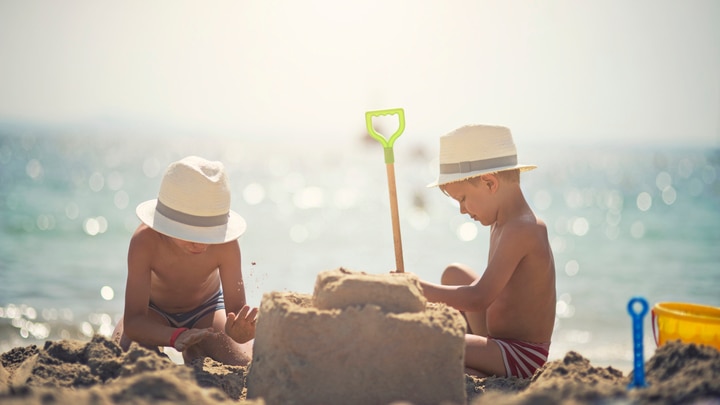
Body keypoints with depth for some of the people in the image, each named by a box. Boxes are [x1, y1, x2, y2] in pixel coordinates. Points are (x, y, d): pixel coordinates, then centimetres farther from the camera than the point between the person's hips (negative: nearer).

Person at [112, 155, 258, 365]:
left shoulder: (226, 245, -35)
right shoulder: (145, 241, -39)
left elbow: (237, 310, -33)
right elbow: (133, 322, -40)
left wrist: (239, 331, -59)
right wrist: (176, 336, -60)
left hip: (206, 309, 1)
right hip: (154, 310, -1)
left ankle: (194, 351, 16)